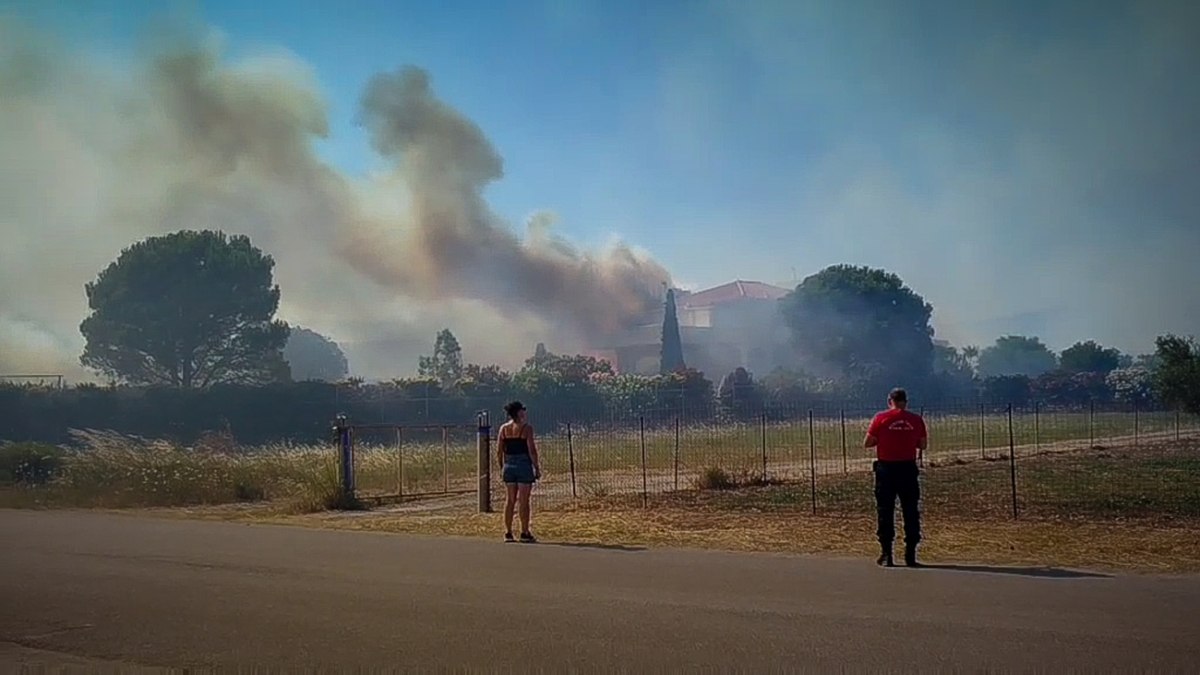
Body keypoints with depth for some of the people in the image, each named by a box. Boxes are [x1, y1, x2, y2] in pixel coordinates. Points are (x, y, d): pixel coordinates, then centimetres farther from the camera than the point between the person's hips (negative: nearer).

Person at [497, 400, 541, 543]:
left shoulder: (503, 428, 6)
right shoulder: (526, 428, -9)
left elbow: (500, 450, 7)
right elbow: (531, 450, -12)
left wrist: (501, 467, 16)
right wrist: (537, 468, -5)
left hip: (509, 466, 5)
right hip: (524, 465, -5)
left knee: (509, 500, 10)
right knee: (523, 500, -1)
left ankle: (508, 533, 11)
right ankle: (525, 533, 1)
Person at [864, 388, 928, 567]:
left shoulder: (881, 418, -5)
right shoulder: (916, 420, 0)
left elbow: (867, 443, -3)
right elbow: (923, 445, 7)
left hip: (886, 468, -1)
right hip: (908, 468, 1)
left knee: (885, 512, 6)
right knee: (911, 512, 8)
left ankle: (886, 554, 4)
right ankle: (910, 555, 8)